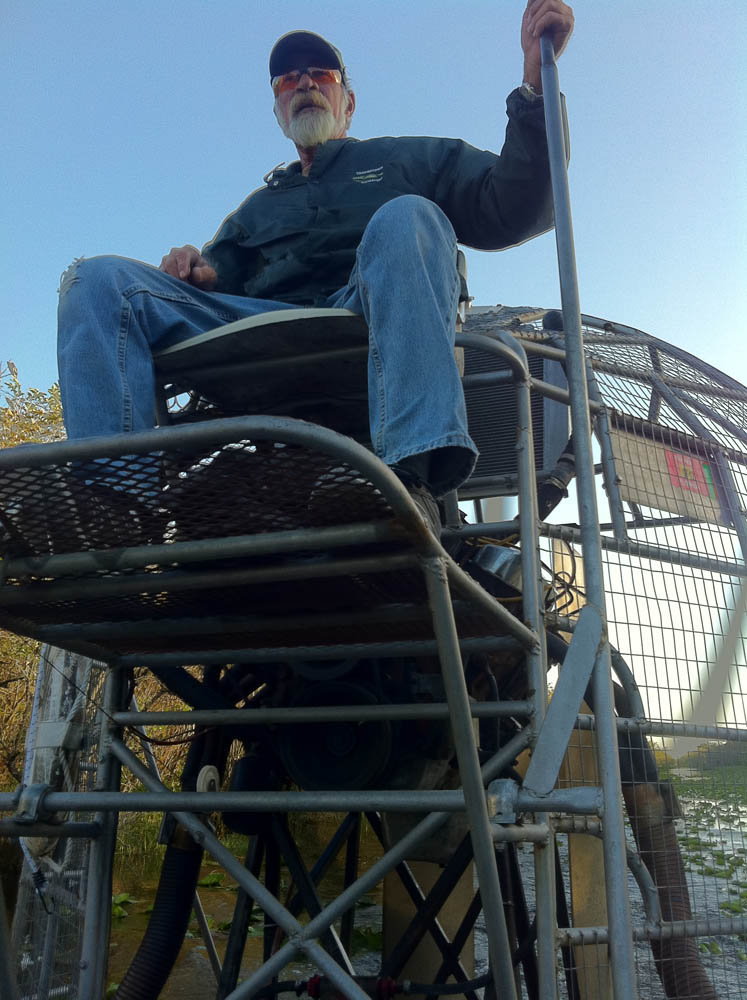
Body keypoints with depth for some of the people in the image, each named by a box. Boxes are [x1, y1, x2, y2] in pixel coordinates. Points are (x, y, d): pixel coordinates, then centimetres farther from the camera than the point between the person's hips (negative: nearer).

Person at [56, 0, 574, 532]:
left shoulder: (409, 160, 29)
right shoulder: (260, 205, 38)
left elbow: (516, 212, 14)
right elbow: (218, 272, 24)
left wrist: (536, 81, 2)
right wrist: (197, 271, -1)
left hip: (371, 327, -2)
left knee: (404, 217, -31)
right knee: (99, 280, -13)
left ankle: (410, 475, -47)